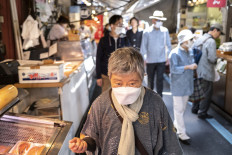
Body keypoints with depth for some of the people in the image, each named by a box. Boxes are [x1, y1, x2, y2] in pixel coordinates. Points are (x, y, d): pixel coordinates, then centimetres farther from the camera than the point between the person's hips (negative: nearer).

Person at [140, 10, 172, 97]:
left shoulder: (165, 31, -1)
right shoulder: (147, 32, -5)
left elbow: (168, 45, 5)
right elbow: (143, 46, 0)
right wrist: (143, 58, -2)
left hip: (161, 60, 0)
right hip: (150, 60, 0)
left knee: (160, 79, 0)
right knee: (150, 79, 13)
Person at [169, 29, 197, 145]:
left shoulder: (190, 51, 7)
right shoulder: (175, 53, -17)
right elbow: (173, 69, -23)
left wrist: (193, 66, 0)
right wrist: (188, 67, -28)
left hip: (187, 85, 7)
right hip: (178, 86, -7)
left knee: (183, 108, 17)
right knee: (179, 109, 0)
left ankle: (176, 124, 37)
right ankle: (182, 134, 6)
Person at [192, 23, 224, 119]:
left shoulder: (199, 39, 8)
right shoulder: (211, 41, -18)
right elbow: (212, 58, -23)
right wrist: (216, 61, -3)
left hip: (198, 70, 9)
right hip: (206, 72, -9)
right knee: (207, 93, 4)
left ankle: (195, 108, 33)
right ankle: (202, 113, 12)